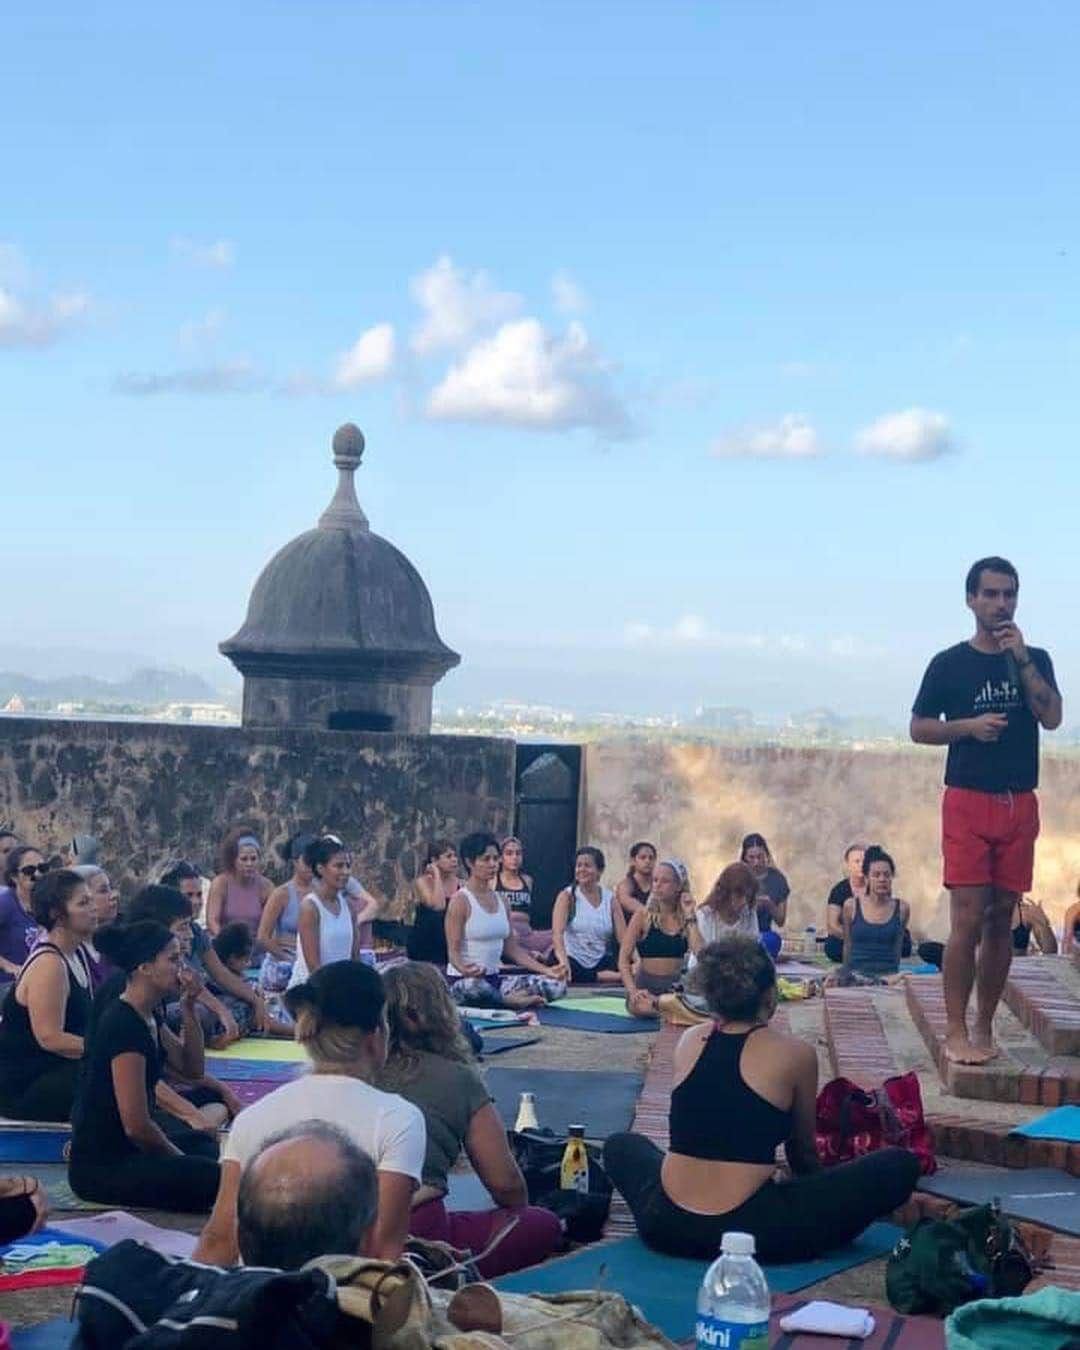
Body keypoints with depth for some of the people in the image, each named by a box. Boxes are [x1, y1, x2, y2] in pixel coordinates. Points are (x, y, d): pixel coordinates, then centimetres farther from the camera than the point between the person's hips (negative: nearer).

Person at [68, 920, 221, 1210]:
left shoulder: (146, 1015, 7)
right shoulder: (123, 1025, -22)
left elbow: (192, 1068, 16)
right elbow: (136, 1125, -24)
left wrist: (188, 1009, 1)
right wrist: (179, 1159, -7)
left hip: (125, 1148, 10)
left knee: (206, 1143, 33)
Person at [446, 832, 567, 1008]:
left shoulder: (501, 902, 12)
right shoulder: (460, 901, -9)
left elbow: (513, 949, 12)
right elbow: (453, 951, -14)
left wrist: (547, 970, 1)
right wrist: (465, 969, -37)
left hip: (494, 979, 6)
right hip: (463, 981, -6)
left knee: (556, 985, -8)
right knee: (474, 987, -43)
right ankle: (508, 1001, -14)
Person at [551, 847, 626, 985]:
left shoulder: (610, 899, 6)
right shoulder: (567, 896, -2)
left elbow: (623, 937, -1)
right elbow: (557, 933, -17)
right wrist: (564, 961, -36)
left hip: (602, 964, 1)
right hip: (574, 962, -1)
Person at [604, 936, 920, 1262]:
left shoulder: (689, 1041, 10)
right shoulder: (795, 1054, -1)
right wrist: (815, 1196, 33)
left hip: (666, 1227, 4)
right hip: (750, 1230, -4)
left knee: (621, 1146, 36)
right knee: (900, 1165, 4)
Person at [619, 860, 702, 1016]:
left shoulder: (686, 918, 7)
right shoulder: (643, 915, 1)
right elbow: (623, 958, -5)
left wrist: (690, 916, -6)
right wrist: (633, 991, -20)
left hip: (676, 986, 2)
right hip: (647, 986, -1)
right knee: (643, 1006, -36)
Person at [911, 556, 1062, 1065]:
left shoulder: (1035, 659, 9)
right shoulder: (949, 664, 1)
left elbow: (1052, 717, -5)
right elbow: (919, 728, 3)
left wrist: (1021, 659, -11)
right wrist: (969, 725, -12)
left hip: (1019, 805, 3)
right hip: (968, 800, -3)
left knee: (1001, 919, 6)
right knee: (968, 919, -9)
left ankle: (983, 1028, 15)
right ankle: (955, 1032, -3)